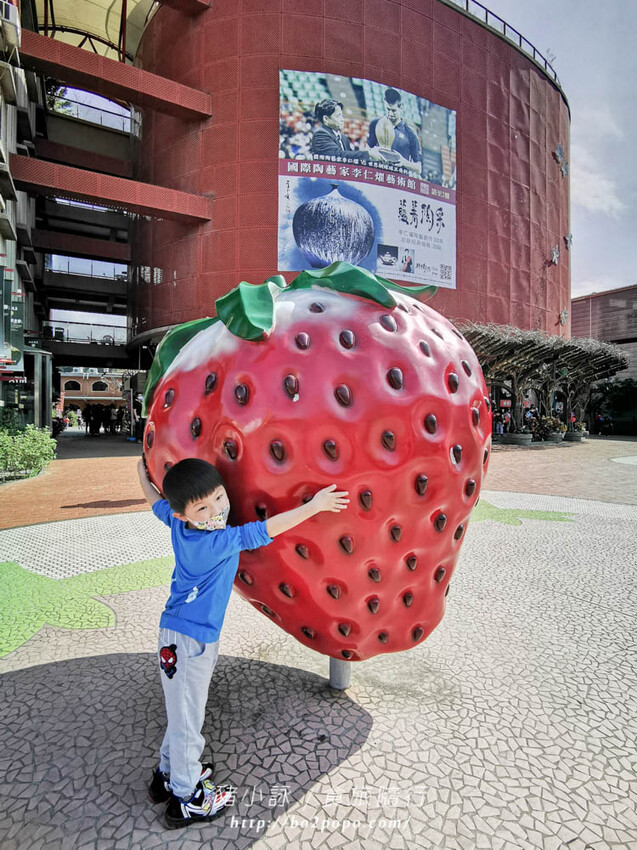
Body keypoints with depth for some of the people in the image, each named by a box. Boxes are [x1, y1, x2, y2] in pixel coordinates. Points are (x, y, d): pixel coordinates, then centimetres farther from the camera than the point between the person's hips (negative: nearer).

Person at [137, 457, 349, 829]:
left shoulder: (178, 524, -5)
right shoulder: (220, 542, -27)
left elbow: (155, 500, 14)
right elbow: (266, 529, -27)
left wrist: (144, 471, 33)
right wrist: (314, 505, -22)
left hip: (177, 633, 8)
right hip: (190, 640, -8)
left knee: (183, 712, 25)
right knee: (187, 718, 9)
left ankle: (169, 774, 43)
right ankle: (187, 799, 27)